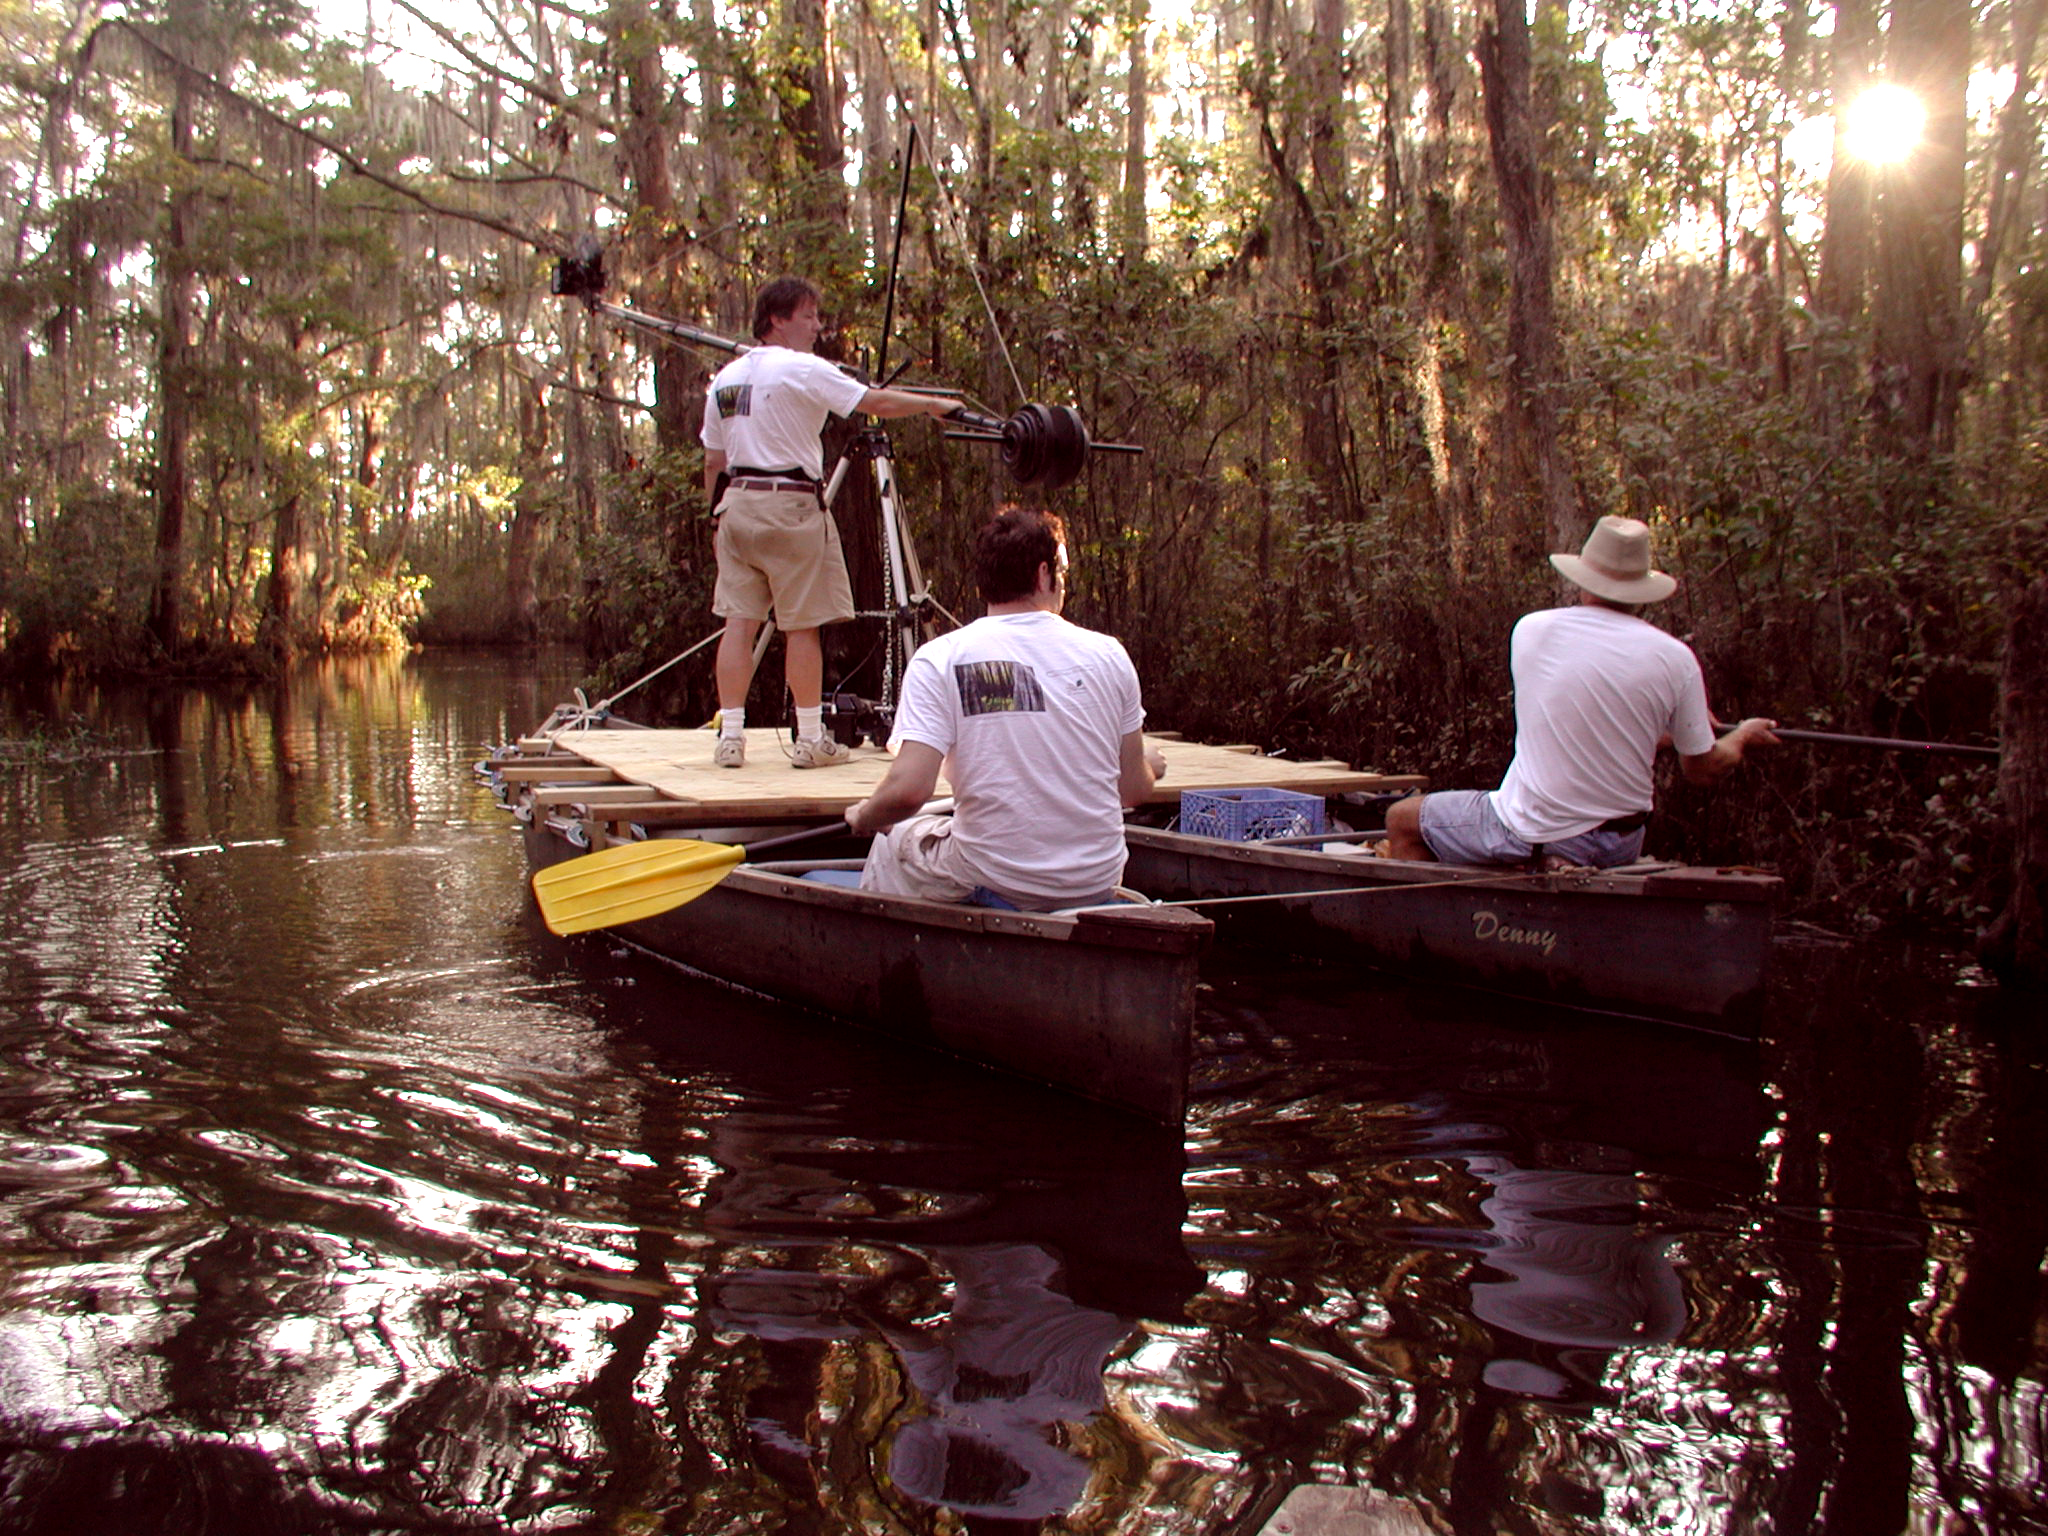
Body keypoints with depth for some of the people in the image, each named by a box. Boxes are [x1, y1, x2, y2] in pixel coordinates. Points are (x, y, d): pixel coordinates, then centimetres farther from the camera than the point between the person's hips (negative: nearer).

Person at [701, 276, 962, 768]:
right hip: (791, 505, -6)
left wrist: (718, 516, 22)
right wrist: (933, 404, 0)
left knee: (739, 622, 5)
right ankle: (810, 739, 4)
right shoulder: (802, 370, -8)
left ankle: (730, 736, 4)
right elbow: (875, 403, -11)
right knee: (802, 626, 0)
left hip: (737, 502, 7)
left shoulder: (724, 378, 13)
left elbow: (713, 460, 16)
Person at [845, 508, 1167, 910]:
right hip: (1097, 886, 3)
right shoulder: (1108, 654, -2)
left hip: (996, 888, -3)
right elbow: (1134, 789, 3)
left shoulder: (940, 659, -10)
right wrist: (1151, 764, 27)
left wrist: (863, 817, 3)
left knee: (895, 838, 27)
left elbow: (907, 790, -19)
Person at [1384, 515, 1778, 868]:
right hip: (1619, 847, 3)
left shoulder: (1531, 630, -7)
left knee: (1402, 817, 19)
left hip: (1528, 833, -2)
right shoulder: (1675, 657, -8)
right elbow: (1704, 769, 3)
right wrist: (1742, 737, 25)